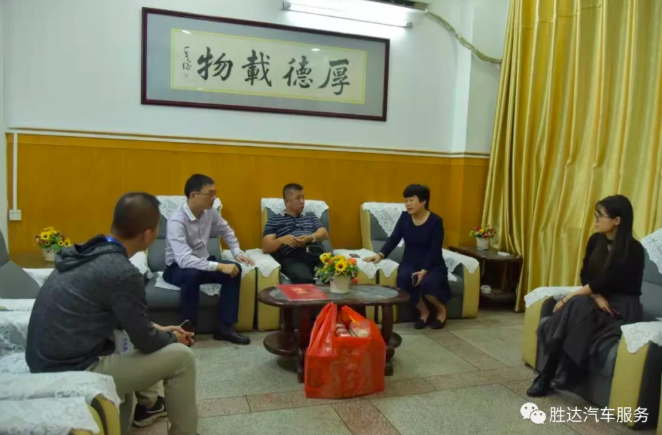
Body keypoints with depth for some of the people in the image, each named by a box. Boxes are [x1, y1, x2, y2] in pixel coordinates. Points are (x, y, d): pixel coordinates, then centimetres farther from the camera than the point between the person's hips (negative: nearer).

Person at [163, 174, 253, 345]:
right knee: (192, 275, -40)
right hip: (177, 267, -6)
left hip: (203, 261, 7)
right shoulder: (177, 221, -27)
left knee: (235, 268, -18)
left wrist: (237, 253, -1)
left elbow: (226, 231, 15)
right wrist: (220, 266, -40)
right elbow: (184, 260, -38)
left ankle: (225, 327, -14)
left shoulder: (209, 212, -5)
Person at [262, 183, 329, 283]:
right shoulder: (274, 220, 21)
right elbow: (266, 247, 10)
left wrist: (310, 238, -7)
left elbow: (324, 234, 17)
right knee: (303, 279, -41)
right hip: (293, 257, -3)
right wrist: (282, 240, -11)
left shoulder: (310, 216, 34)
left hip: (317, 252, 3)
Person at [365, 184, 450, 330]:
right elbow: (394, 239, -4)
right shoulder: (405, 217, 1)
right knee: (404, 279, -32)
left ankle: (441, 310, 2)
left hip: (432, 266, -3)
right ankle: (424, 312, -5)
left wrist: (424, 271, -27)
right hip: (410, 263, 3)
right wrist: (380, 255, -22)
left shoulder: (435, 221, -11)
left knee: (427, 283, -35)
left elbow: (435, 250, -15)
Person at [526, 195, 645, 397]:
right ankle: (550, 373, -30)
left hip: (622, 307, -5)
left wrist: (571, 296, -21)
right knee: (577, 305, -30)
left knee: (577, 305, -34)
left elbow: (606, 281, -22)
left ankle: (565, 371, -28)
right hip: (597, 300, 5)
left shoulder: (633, 250, -15)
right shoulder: (595, 240, 4)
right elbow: (585, 275, 3)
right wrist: (596, 297, -16)